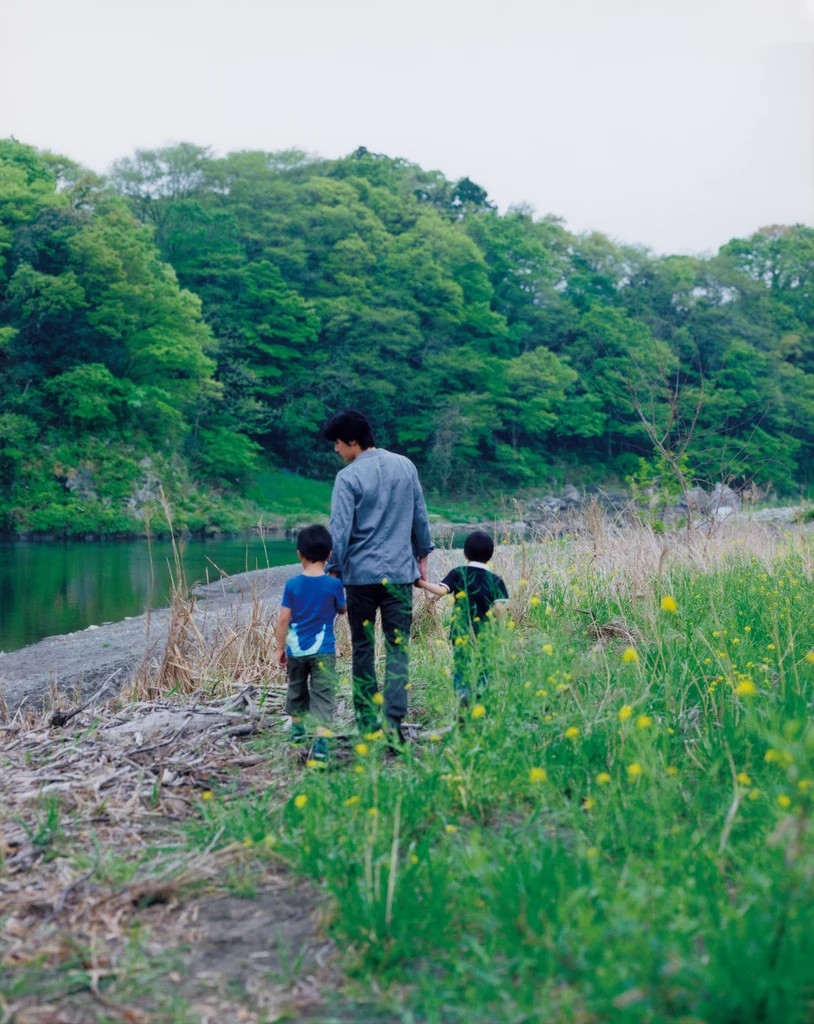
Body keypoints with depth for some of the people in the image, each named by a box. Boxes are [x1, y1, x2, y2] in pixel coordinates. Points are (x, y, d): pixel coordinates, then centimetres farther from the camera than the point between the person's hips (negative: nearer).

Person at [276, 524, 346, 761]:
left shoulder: (292, 584, -5)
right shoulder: (334, 585, -7)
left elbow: (283, 619, -4)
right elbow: (341, 610, 10)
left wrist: (280, 648, 5)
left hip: (296, 650, 2)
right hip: (323, 651, -2)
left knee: (297, 689, 22)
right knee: (323, 694, -2)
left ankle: (297, 729, 38)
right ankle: (321, 742, -14)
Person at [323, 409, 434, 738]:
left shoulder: (349, 477, -10)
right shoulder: (405, 466, 5)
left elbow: (340, 530, -11)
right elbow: (420, 516, 12)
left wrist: (333, 572, -2)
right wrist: (422, 555, 23)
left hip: (360, 574, -2)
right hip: (400, 572, 3)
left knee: (363, 648, 10)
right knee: (398, 648, 2)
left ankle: (367, 722, 14)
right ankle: (393, 720, -8)